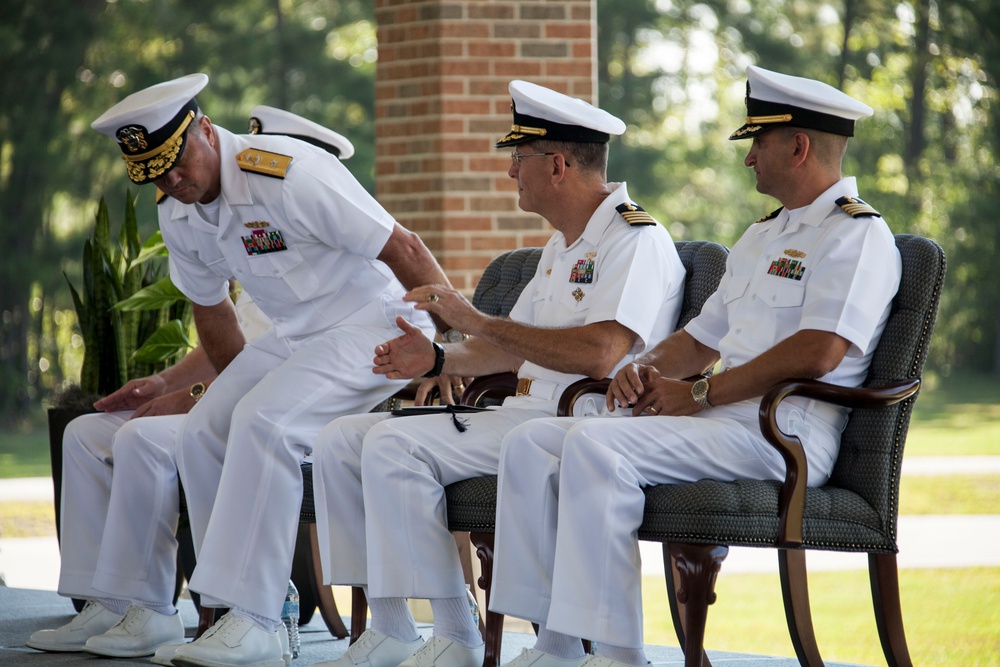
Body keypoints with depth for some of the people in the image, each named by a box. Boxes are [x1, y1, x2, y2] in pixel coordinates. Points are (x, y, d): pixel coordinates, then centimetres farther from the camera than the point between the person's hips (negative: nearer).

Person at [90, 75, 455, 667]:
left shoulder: (286, 174, -24)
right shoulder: (178, 215, 2)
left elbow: (404, 250, -21)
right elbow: (211, 308, 20)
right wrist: (238, 391, 21)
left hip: (374, 322, -9)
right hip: (294, 334, 9)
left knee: (264, 424, -28)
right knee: (202, 433, -7)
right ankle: (260, 608, -1)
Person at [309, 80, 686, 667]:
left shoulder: (636, 239, -11)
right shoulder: (562, 248, 22)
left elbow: (599, 354, -25)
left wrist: (481, 322, -19)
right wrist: (440, 360, 9)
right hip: (522, 411, 10)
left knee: (393, 445, -26)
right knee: (342, 441, 2)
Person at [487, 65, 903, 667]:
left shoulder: (857, 234, -6)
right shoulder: (762, 238, 27)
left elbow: (816, 353, -20)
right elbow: (703, 337, 31)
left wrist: (699, 395, -16)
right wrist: (649, 368, 7)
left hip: (784, 431, -10)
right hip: (719, 419, 10)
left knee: (596, 446, -29)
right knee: (533, 442, -3)